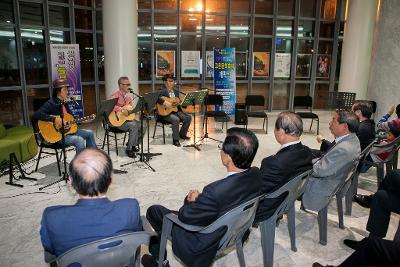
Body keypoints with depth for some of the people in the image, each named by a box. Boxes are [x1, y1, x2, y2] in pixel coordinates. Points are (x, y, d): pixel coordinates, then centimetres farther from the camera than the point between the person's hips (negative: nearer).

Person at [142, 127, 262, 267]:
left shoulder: (216, 191, -40)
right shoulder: (256, 175, -16)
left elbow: (185, 217, -22)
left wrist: (192, 200, -3)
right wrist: (200, 198, -5)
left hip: (203, 248, -7)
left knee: (154, 210, 8)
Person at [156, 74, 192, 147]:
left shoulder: (176, 92, 17)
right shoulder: (162, 91, -6)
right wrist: (164, 102, -35)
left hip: (175, 110, 7)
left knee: (188, 117, -8)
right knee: (176, 119, -33)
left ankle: (182, 134, 12)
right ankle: (175, 140, -19)